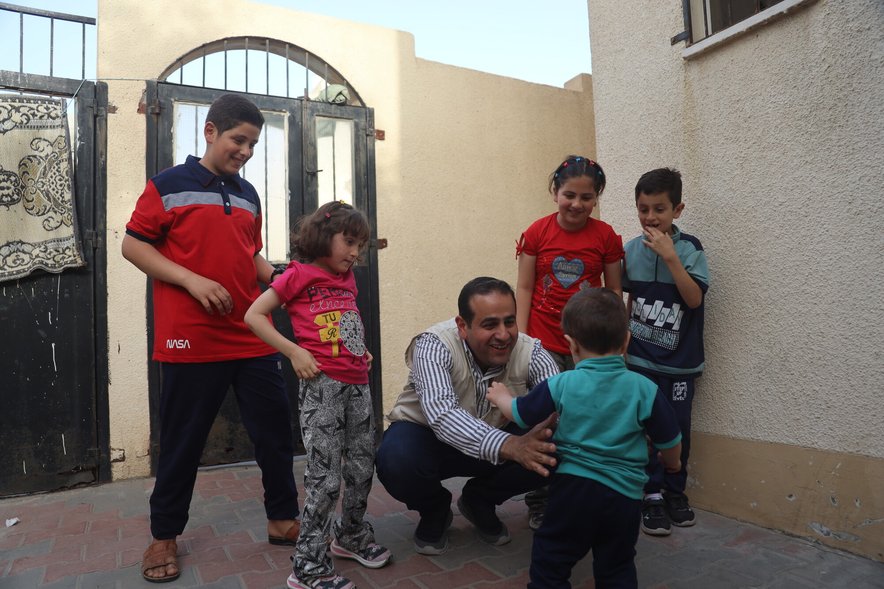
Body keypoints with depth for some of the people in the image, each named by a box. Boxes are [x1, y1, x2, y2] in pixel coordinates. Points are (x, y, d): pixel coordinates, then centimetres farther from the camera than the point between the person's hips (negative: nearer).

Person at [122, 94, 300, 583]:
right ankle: (164, 535, 28)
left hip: (252, 338, 5)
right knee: (183, 440, 8)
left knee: (275, 428, 7)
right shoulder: (169, 185, -1)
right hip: (190, 339, -4)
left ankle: (282, 519, 24)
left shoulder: (248, 195, 14)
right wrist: (193, 280, -15)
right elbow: (132, 245, -3)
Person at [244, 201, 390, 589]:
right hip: (322, 385, -7)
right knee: (325, 476, -4)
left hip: (358, 385, 7)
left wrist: (362, 351, 13)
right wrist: (294, 352, -14)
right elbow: (253, 315, -6)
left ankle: (351, 535, 37)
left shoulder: (347, 279, 16)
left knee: (362, 466, 15)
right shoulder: (300, 273, -3)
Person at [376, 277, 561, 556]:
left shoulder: (530, 352, -19)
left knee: (549, 453, -23)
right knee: (395, 460, -35)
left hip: (494, 441, 3)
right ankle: (434, 512, 4)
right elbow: (441, 414, -46)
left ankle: (479, 501, 9)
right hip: (425, 436, -3)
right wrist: (508, 446, -61)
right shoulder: (434, 345, -31)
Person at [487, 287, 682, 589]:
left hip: (571, 486, -1)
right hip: (623, 495, 2)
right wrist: (671, 463, 27)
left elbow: (519, 414, 5)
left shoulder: (561, 385, -10)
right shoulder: (645, 390, -9)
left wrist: (501, 396, 27)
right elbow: (670, 442, 3)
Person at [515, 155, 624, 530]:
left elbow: (614, 292, 7)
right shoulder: (537, 233, -1)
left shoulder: (605, 236, 0)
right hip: (543, 343, 0)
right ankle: (538, 503, 19)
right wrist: (520, 338, -4)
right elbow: (524, 289, 1)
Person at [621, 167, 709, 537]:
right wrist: (624, 340, 13)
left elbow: (694, 298, -17)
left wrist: (670, 257, -24)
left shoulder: (689, 248, -7)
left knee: (678, 427, 8)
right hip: (641, 359, 2)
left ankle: (675, 492, 26)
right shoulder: (631, 250, 1)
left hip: (680, 360, -1)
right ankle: (652, 496, 16)